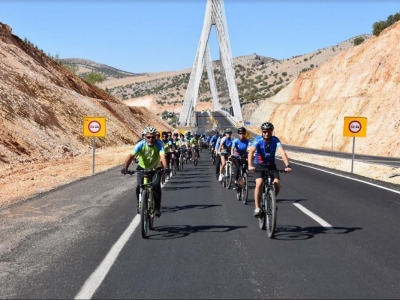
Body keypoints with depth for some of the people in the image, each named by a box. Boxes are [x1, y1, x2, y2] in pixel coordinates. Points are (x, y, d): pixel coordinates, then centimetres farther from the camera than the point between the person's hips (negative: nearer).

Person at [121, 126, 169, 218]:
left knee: (156, 186, -23)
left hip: (156, 169, -1)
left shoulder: (159, 144, -24)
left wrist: (166, 168, -56)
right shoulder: (141, 144, -24)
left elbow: (162, 156, -38)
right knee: (139, 186, -19)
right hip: (142, 168, 1)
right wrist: (125, 167, -51)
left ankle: (157, 208, -6)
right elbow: (131, 155, -35)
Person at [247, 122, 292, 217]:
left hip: (271, 165, 2)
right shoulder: (258, 140, -20)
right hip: (259, 165, -2)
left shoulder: (275, 140, -16)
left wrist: (287, 165, -44)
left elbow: (282, 152, -28)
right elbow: (251, 151, -34)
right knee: (259, 183, -25)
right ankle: (257, 208, -17)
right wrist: (250, 165, -50)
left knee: (277, 184, -18)